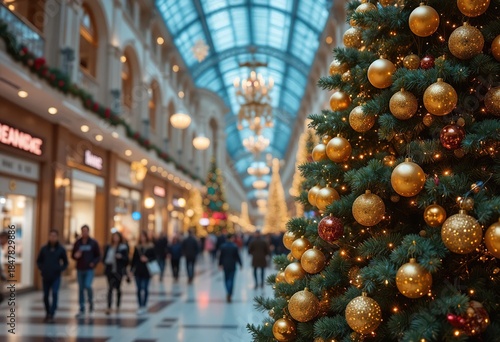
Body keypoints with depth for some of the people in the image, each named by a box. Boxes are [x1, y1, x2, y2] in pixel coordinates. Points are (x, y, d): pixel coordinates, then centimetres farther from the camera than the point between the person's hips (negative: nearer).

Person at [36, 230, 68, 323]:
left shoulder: (61, 249, -2)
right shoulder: (44, 249, 1)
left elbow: (65, 263, 7)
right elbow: (39, 261, 12)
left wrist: (60, 269, -8)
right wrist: (42, 269, -3)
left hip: (56, 277, -2)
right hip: (45, 277, 2)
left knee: (55, 294, -16)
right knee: (45, 296, 10)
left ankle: (51, 315, -13)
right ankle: (48, 312, 32)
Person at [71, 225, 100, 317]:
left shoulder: (93, 243, 0)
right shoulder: (77, 243, 6)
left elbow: (98, 256, 3)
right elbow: (73, 255, 12)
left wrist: (94, 263, -14)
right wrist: (76, 256, -12)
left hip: (89, 269, -3)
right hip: (80, 269, 3)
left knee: (88, 286, -19)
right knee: (81, 289, 7)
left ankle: (91, 302, 8)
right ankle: (82, 309, 14)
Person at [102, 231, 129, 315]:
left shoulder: (123, 247, -2)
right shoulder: (108, 247, 7)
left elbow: (126, 259, -4)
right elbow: (104, 258, 11)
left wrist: (121, 257, -23)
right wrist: (106, 261, -10)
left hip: (119, 271, -2)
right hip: (110, 270, 2)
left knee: (118, 288, 9)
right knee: (110, 288, -2)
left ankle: (118, 305, 24)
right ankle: (109, 307, -5)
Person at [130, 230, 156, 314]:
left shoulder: (151, 247, -3)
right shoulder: (137, 247, 6)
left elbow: (154, 257, -2)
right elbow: (134, 258, 7)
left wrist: (147, 259, -19)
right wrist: (131, 268, 5)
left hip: (146, 271, -3)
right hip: (138, 271, 3)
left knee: (145, 289, 1)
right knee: (139, 289, 6)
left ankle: (144, 306, 9)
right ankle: (140, 306, 14)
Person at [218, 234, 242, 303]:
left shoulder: (223, 246, -2)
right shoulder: (235, 246, -10)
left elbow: (221, 256, 2)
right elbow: (237, 256, -7)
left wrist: (220, 264, 12)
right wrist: (240, 264, 4)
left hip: (225, 265, 3)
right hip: (232, 266, -3)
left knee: (226, 279, 16)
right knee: (231, 280, -1)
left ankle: (229, 293, 22)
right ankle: (229, 295, -10)